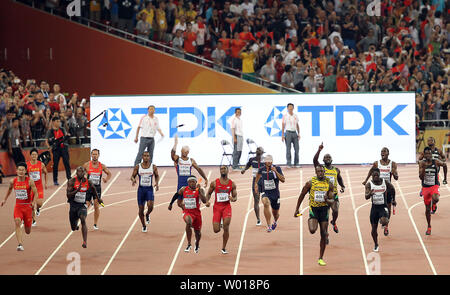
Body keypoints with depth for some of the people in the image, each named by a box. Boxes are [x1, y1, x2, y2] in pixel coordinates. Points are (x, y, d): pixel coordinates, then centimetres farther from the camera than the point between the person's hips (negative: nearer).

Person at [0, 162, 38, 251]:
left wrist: (34, 202, -28)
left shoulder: (30, 181, -11)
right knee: (17, 223, -26)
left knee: (27, 231, 8)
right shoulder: (13, 181, -2)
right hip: (18, 206, 1)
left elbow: (35, 193, -10)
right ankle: (20, 245, -29)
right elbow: (10, 189, 21)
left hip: (28, 206, -1)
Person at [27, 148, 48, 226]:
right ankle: (33, 220, 20)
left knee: (39, 203, -12)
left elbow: (45, 173, 13)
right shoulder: (27, 165, -6)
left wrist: (45, 183, 12)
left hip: (39, 186, 0)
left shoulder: (41, 164, -4)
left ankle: (38, 209, 26)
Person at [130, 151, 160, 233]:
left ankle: (147, 215, 12)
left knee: (150, 206, -23)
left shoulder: (153, 167, -1)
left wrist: (157, 183, -5)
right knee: (141, 209, 3)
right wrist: (133, 180, -16)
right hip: (141, 189, 1)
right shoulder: (137, 167, -1)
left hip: (149, 189, -1)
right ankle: (144, 226, 22)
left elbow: (157, 176, 13)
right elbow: (133, 176, 7)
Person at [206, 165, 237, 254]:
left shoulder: (232, 184, 3)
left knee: (226, 228, -13)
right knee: (216, 230, -6)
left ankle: (224, 248, 3)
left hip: (227, 206, 0)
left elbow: (235, 196, 10)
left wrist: (233, 199, -14)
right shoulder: (214, 183, 1)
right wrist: (207, 201, -9)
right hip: (217, 207, 0)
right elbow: (209, 193, 11)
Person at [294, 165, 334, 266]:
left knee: (323, 235, 2)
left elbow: (332, 201, 2)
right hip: (313, 208, -2)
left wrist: (327, 200, -22)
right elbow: (302, 195, 5)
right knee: (312, 230, -26)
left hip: (324, 209, 2)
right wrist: (297, 209, 5)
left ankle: (320, 258, 12)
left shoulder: (329, 184, 0)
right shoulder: (310, 183, -5)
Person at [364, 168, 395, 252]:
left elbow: (392, 189, 13)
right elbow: (366, 197, -19)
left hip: (383, 206, -2)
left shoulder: (385, 182, -6)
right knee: (374, 227, 8)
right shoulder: (369, 184, -7)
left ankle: (386, 221, 7)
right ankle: (376, 245, 28)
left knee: (384, 221, -31)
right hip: (374, 207, 2)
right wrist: (370, 194, -41)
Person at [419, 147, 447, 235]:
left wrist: (445, 178, 16)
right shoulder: (422, 163, -8)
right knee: (427, 209, 9)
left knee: (435, 199, -35)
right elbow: (421, 177, -16)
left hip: (434, 186, -2)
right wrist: (424, 168, -31)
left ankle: (434, 205, 3)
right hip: (425, 187, 2)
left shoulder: (436, 162, -9)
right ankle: (429, 227, 26)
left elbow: (444, 165, 13)